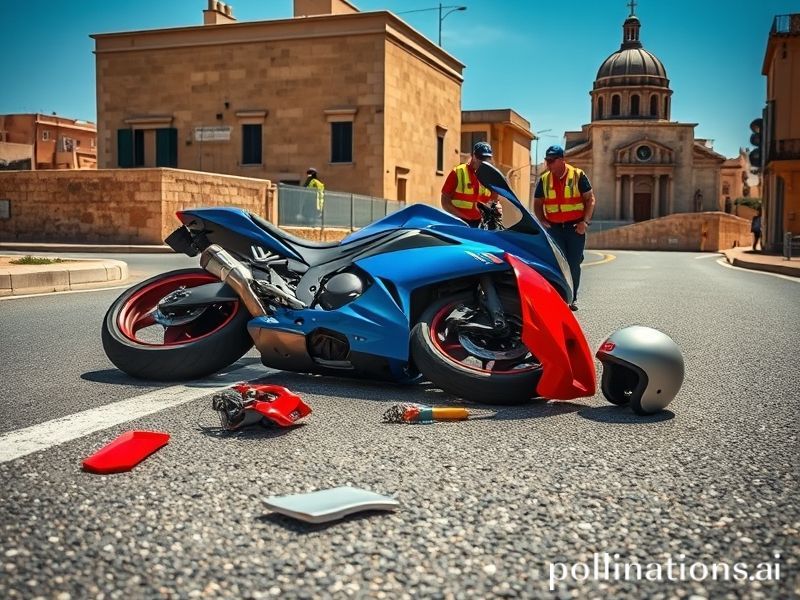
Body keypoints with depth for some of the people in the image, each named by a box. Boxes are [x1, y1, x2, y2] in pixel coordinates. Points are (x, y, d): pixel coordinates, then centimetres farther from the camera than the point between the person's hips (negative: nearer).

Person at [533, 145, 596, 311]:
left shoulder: (578, 175, -1)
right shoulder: (544, 180, 8)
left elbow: (590, 199, 0)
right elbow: (537, 204, 16)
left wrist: (585, 221, -9)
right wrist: (543, 221, 0)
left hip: (575, 227, -2)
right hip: (554, 228, 2)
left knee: (574, 264, 3)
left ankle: (572, 298, 15)